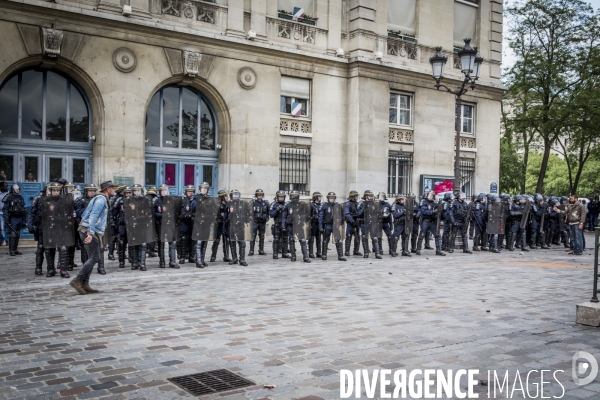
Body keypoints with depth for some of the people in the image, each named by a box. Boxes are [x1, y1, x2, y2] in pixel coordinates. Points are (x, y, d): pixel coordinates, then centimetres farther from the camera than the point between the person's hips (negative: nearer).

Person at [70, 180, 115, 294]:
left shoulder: (99, 199, 21)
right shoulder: (101, 199, -9)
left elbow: (84, 215, 23)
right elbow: (93, 216, -21)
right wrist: (90, 233, -27)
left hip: (89, 231, 10)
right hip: (91, 232, -10)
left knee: (92, 258, 9)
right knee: (94, 257, -12)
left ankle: (85, 284, 9)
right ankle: (77, 280, -13)